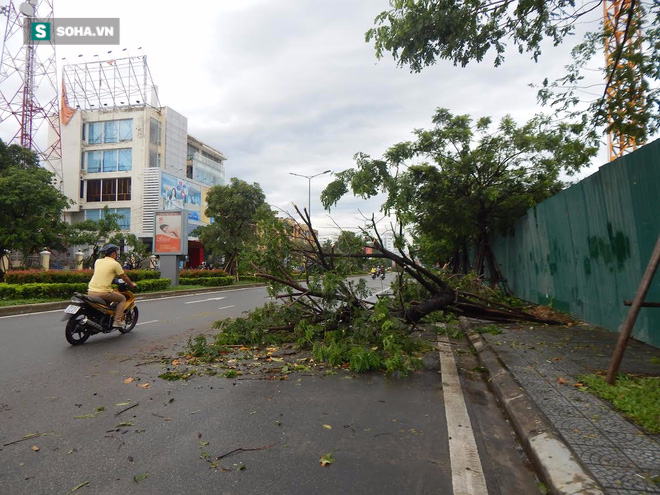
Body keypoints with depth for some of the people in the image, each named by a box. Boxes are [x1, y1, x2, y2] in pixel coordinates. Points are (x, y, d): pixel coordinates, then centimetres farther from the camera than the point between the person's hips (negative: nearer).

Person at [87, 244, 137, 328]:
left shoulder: (97, 261, 14)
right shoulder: (115, 264, -4)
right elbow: (124, 278, 4)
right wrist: (131, 284, 22)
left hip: (91, 291, 7)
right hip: (103, 292, -7)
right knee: (122, 299, 11)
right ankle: (117, 321, 2)